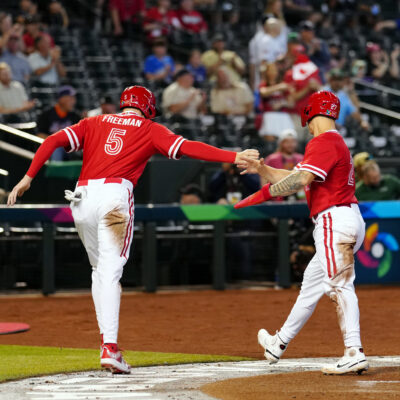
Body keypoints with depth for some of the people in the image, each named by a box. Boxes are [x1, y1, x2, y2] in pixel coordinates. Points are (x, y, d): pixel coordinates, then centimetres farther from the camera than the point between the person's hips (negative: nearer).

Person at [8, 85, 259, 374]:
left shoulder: (94, 123, 23)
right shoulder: (150, 129, 15)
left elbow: (53, 141, 10)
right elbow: (187, 147, 2)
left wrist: (28, 177, 8)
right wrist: (233, 158, -1)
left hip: (81, 196, 4)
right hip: (115, 195, -4)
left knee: (99, 269, 17)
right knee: (110, 271, -8)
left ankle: (107, 340, 10)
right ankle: (110, 347, -20)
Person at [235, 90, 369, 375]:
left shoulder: (324, 143, -11)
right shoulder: (335, 143, 22)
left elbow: (301, 179, -25)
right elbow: (296, 177, 25)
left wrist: (266, 192, -23)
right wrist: (261, 169, 20)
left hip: (336, 221, -10)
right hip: (346, 221, 10)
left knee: (341, 285, -15)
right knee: (312, 283, 18)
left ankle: (354, 353, -22)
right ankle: (280, 344, 30)